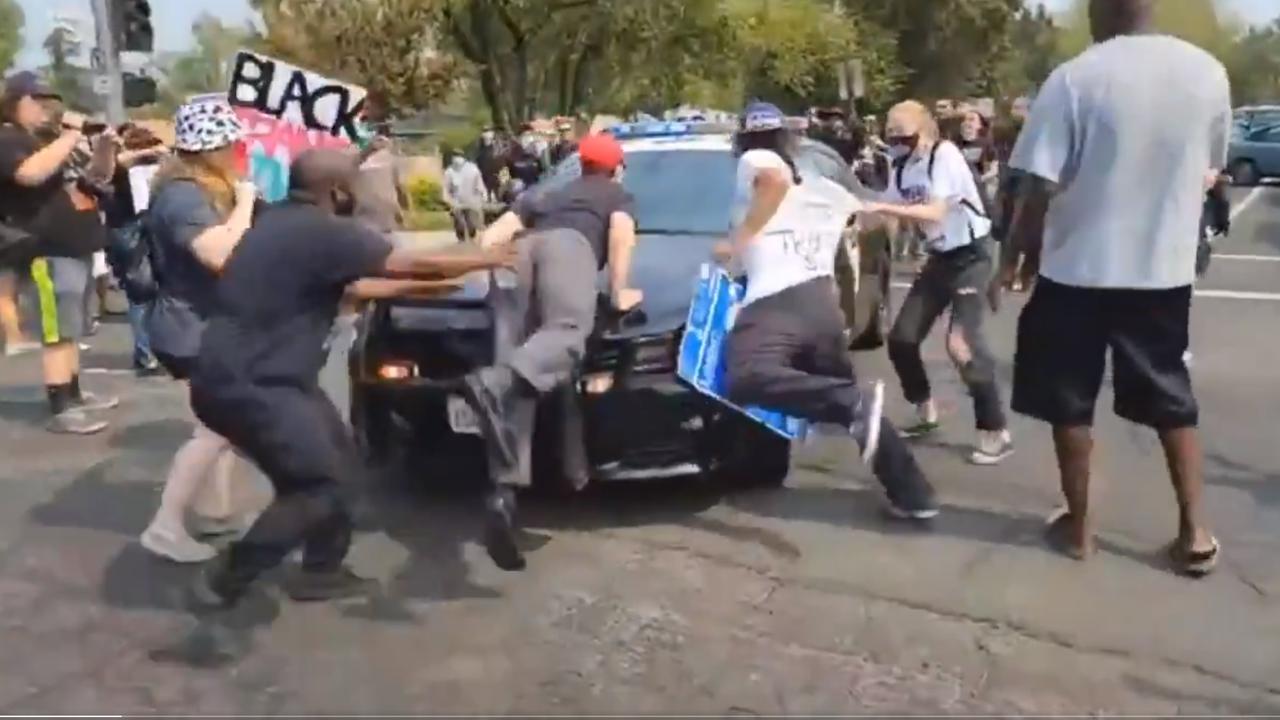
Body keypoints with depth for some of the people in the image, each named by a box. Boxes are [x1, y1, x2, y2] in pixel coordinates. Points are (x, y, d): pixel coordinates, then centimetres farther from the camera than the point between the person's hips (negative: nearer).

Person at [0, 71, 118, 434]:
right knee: (58, 333, -10)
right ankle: (60, 410, -9)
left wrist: (104, 145, 8)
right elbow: (32, 173, -30)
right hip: (49, 253, -10)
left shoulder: (46, 140, 22)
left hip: (75, 248, 10)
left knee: (71, 331, 15)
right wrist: (69, 137, -22)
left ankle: (74, 394, 24)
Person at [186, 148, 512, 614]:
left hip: (251, 374, 10)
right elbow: (413, 262, -13)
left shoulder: (287, 224, 12)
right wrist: (487, 259, 0)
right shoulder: (322, 231, -19)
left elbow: (347, 285, 21)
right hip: (245, 384, -10)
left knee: (337, 463, 16)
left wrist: (420, 290, 24)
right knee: (316, 487, -6)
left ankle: (322, 570, 27)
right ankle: (222, 582, 3)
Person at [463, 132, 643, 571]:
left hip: (523, 250, 5)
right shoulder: (618, 196, 33)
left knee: (525, 349, -7)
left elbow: (495, 235, 31)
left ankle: (504, 493, -23)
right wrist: (619, 291, 9)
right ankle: (493, 383, -65)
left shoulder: (549, 197, 44)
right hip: (567, 243, -4)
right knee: (567, 332, -29)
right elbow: (622, 234, 9)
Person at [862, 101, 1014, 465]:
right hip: (940, 257, 8)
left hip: (971, 255, -8)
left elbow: (935, 213, -30)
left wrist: (882, 207, -33)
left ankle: (997, 432, -5)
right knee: (902, 338, 4)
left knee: (961, 343, -18)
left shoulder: (945, 155, -20)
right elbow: (890, 215, 5)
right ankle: (925, 412, 27)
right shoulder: (902, 166, 2)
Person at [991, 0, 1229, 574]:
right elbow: (1210, 167, 12)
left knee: (1071, 404, 11)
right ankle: (1194, 533, 19)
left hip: (1079, 268, -4)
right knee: (1173, 401, 17)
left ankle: (1079, 526, 21)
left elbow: (1039, 188, -15)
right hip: (1166, 267, 4)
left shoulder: (1074, 79, -14)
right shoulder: (1209, 72, -1)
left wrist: (1014, 260, -2)